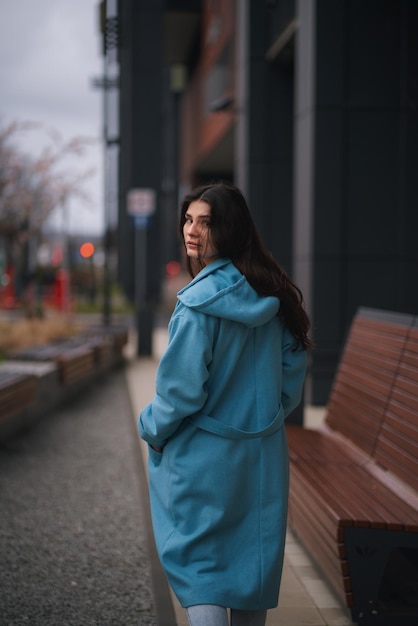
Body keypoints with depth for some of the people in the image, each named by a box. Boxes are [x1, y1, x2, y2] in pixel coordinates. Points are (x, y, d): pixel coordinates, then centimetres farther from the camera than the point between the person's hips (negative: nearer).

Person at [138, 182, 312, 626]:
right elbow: (293, 375, 9)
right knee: (252, 562, 17)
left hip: (203, 458, -6)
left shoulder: (200, 302, -19)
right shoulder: (273, 296, 2)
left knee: (197, 565, 3)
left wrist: (152, 428, 0)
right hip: (263, 456, 6)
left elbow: (182, 389, -18)